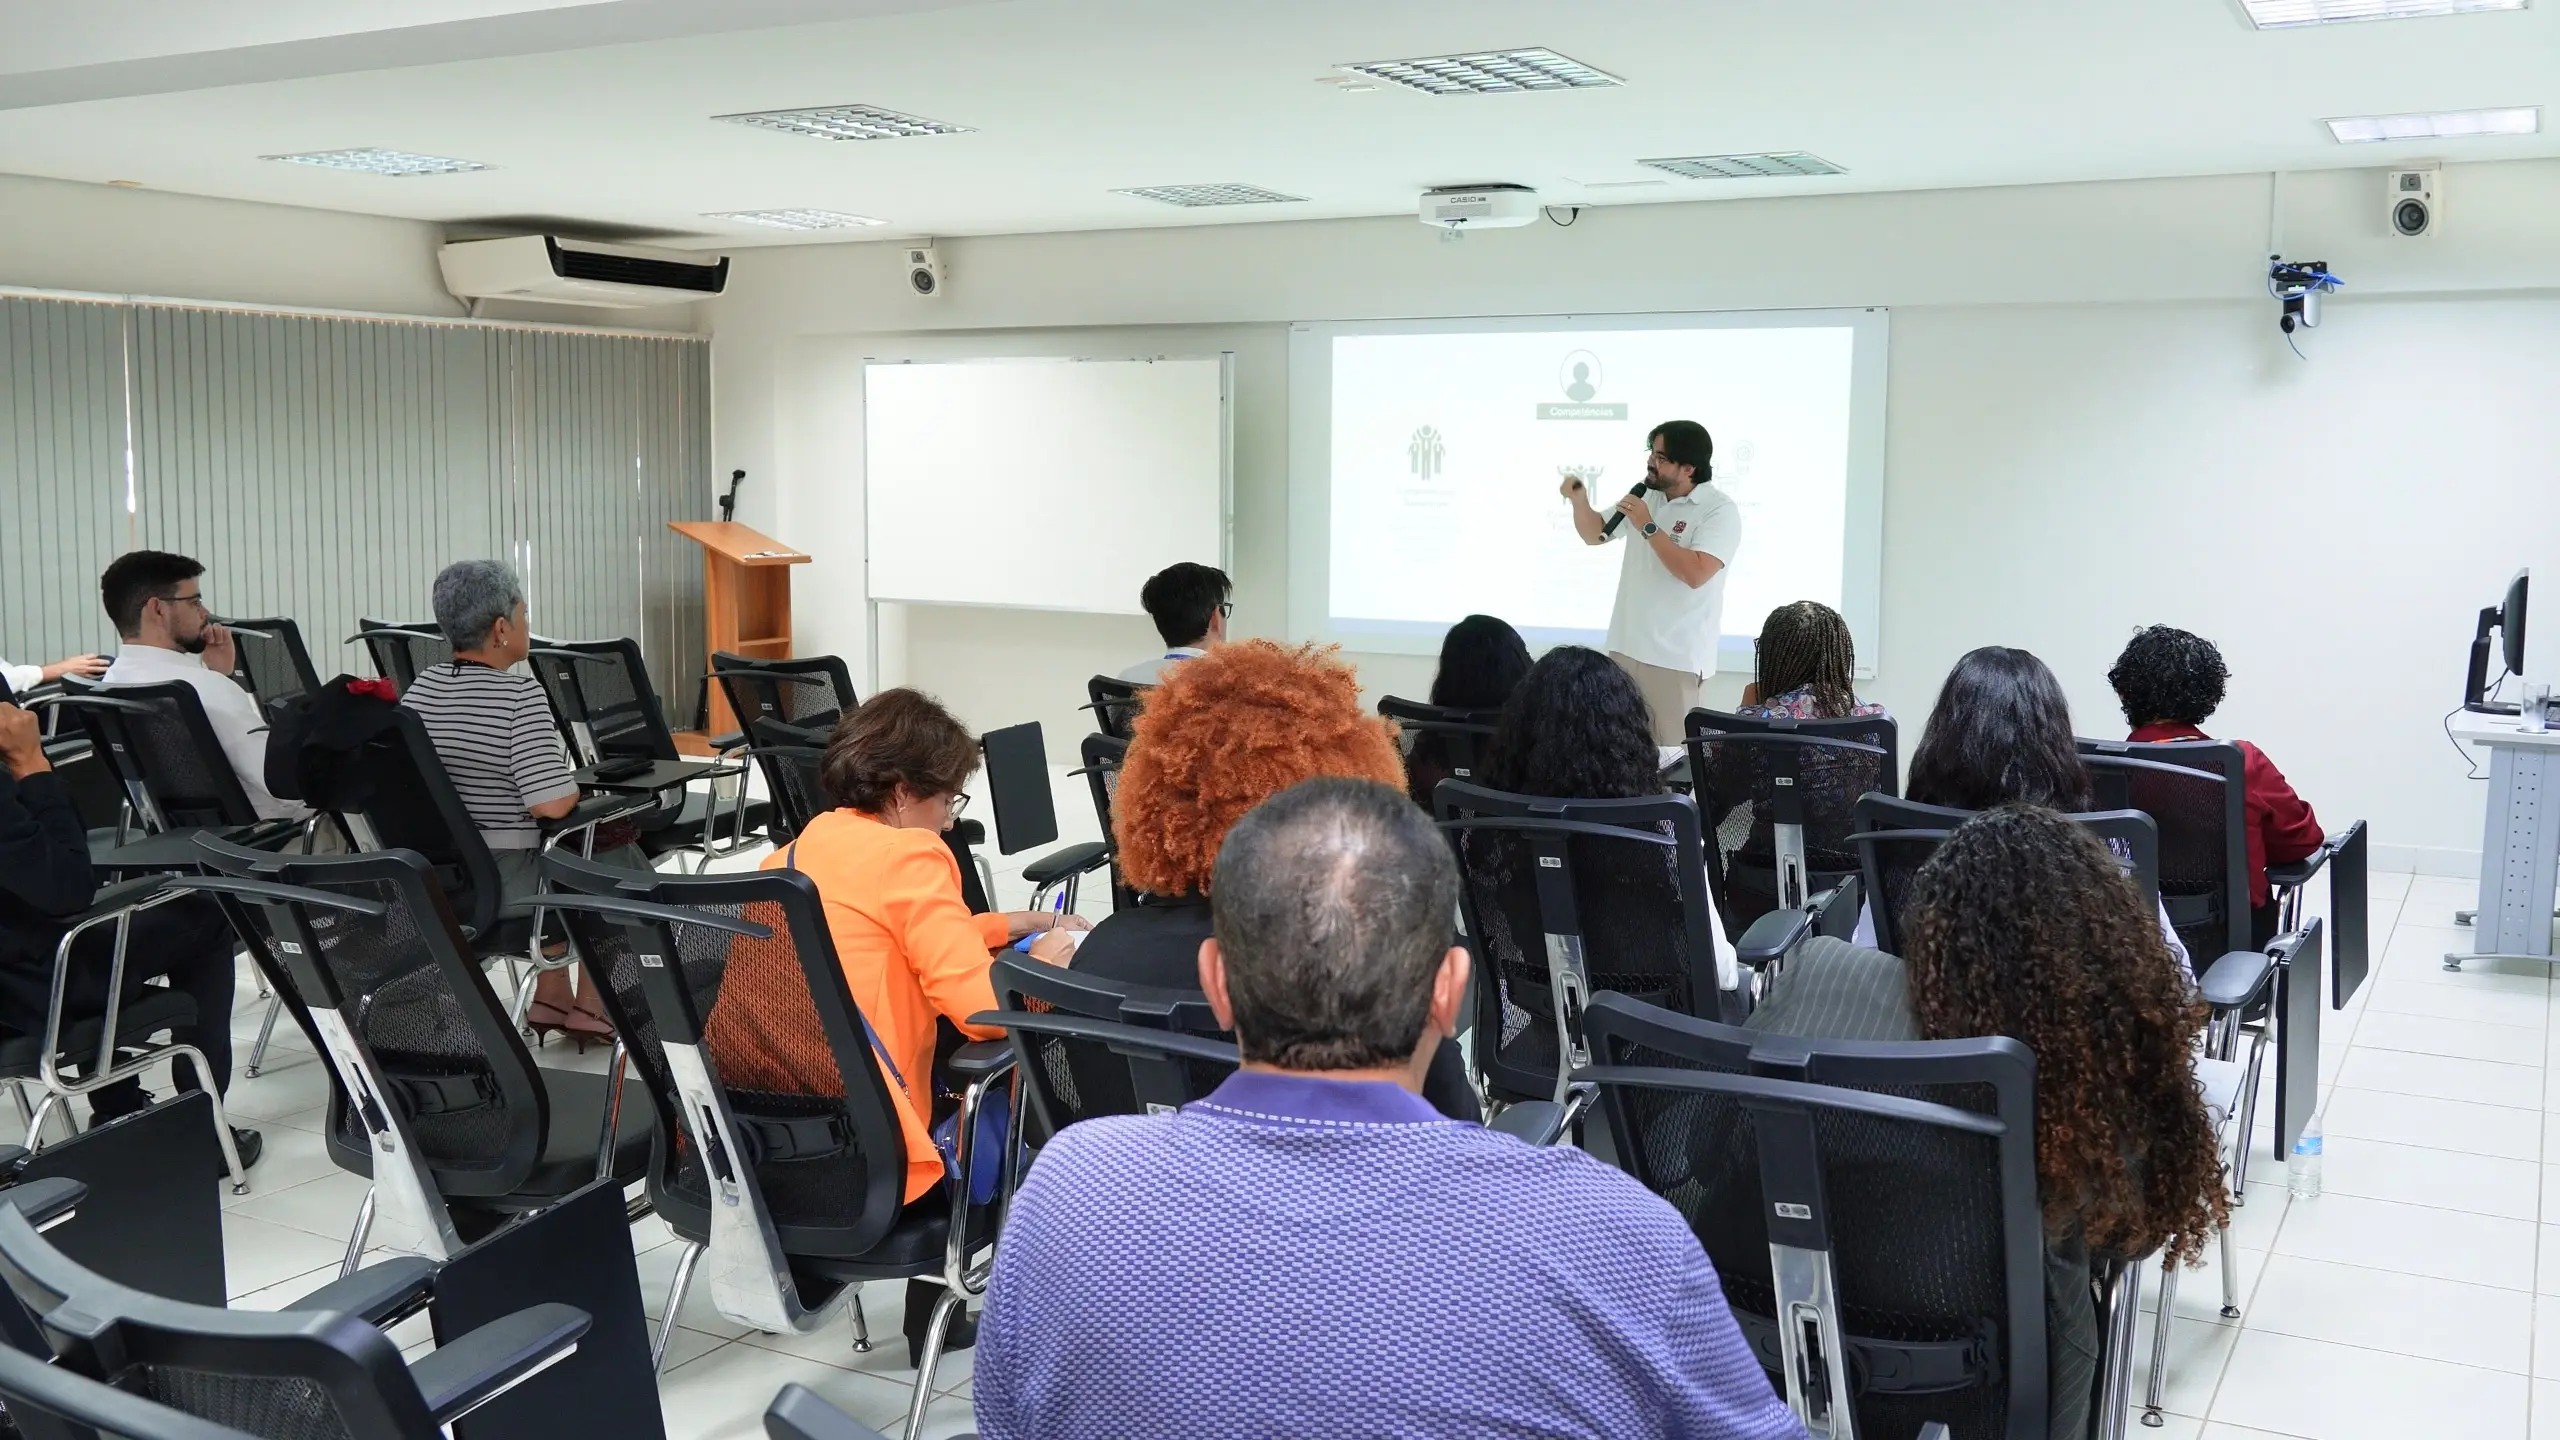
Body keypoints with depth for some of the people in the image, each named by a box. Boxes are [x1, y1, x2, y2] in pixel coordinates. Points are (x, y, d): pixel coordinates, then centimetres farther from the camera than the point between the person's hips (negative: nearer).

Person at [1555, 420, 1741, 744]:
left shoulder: (1719, 510, -11)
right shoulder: (1646, 495, 10)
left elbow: (1695, 574, -24)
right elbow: (1595, 534, 20)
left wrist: (1648, 527, -20)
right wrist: (1579, 501, 0)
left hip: (1676, 656, -7)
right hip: (1626, 646, 7)